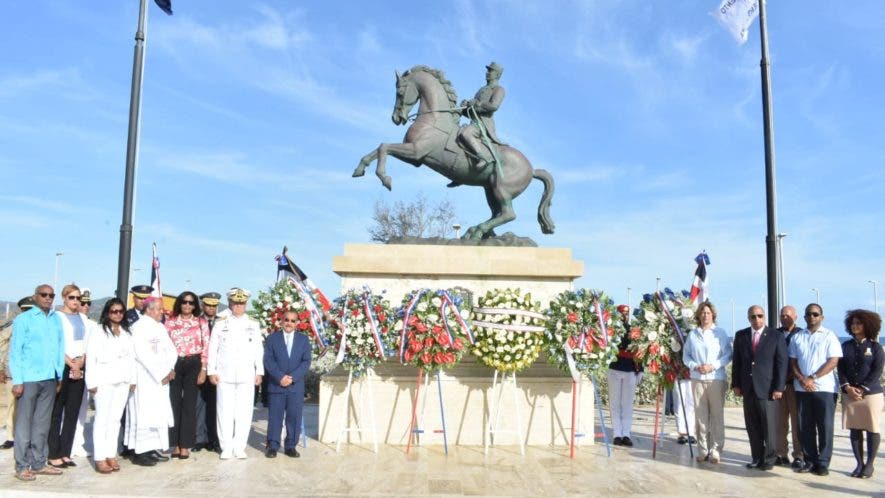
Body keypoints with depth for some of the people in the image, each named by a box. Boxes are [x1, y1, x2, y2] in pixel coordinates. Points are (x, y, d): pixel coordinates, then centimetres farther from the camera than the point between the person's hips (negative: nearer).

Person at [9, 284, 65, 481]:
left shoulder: (56, 319, 9)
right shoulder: (23, 319, -3)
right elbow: (15, 351, -5)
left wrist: (60, 375, 8)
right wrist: (17, 381, -10)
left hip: (50, 379, 4)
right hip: (29, 379, -4)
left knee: (42, 423, 12)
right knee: (24, 423, 4)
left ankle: (38, 463, 21)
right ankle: (22, 466, 12)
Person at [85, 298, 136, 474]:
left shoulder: (127, 333, 14)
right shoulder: (98, 333, -1)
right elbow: (91, 358, -6)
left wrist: (133, 379, 9)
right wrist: (92, 382, -11)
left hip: (122, 381, 5)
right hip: (104, 381, -5)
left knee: (115, 419, 7)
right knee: (102, 419, -2)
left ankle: (111, 455, 13)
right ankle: (100, 459, 1)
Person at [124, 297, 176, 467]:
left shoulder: (160, 327, 14)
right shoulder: (139, 327, -10)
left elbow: (171, 349, 11)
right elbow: (142, 354, -17)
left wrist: (170, 369, -6)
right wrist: (162, 373, -15)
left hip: (161, 379, 8)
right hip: (144, 379, -8)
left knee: (159, 413, 8)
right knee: (143, 413, -5)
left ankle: (153, 449, 14)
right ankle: (139, 453, 0)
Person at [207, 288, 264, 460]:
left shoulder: (254, 325, 10)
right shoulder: (220, 324, 8)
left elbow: (259, 350, 9)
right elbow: (213, 349, 7)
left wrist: (259, 372, 3)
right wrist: (211, 371, 1)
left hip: (246, 375, 1)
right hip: (224, 375, 0)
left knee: (244, 412, 1)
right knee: (225, 411, 1)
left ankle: (239, 447, 10)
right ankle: (226, 447, 10)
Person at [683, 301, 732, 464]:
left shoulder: (720, 333, 2)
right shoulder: (692, 334, 9)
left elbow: (728, 355, -1)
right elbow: (686, 356, 12)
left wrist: (713, 366, -12)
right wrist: (695, 366, -5)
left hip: (716, 379, -2)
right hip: (697, 379, 2)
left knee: (717, 416, -1)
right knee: (700, 416, 4)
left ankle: (715, 451, 5)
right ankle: (703, 450, 11)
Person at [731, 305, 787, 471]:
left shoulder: (777, 336, 1)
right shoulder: (740, 335, 10)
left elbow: (782, 363, -2)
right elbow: (737, 362, 12)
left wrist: (779, 388, -8)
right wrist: (736, 384, 6)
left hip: (768, 388, -3)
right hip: (748, 388, 3)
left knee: (769, 426, 1)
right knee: (752, 426, 8)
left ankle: (769, 459, 12)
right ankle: (757, 458, 17)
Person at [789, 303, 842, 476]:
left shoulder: (829, 336, 2)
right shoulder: (797, 337, 12)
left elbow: (833, 361, -7)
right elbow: (793, 361, 10)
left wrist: (812, 378, -13)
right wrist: (801, 379, -7)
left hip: (824, 388, -3)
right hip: (802, 388, 3)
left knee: (825, 427, 0)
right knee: (805, 427, 6)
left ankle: (823, 463, 8)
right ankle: (810, 461, 15)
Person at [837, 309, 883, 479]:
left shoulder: (875, 347, 1)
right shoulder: (846, 346, 10)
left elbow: (877, 371, -6)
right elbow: (841, 369, 6)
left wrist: (862, 389, -14)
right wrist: (848, 387, -8)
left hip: (871, 393, -3)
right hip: (849, 394, 3)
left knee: (872, 429, 1)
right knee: (854, 430, 5)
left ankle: (869, 465, 11)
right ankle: (859, 463, 13)